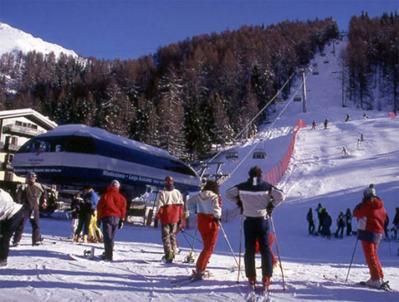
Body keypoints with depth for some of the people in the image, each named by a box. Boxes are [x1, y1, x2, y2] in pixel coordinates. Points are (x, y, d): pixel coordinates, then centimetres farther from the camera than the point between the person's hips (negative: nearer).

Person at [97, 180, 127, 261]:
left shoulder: (105, 195, 1)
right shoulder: (121, 197, 9)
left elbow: (99, 207, 1)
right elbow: (123, 209, 8)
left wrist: (99, 219, 7)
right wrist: (122, 220, 12)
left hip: (107, 217, -3)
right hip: (116, 219, 3)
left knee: (107, 237, -6)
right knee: (111, 237, 13)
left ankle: (109, 255, -16)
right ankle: (108, 254, 17)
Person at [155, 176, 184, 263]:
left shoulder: (162, 193, -11)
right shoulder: (178, 193, 3)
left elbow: (159, 206, -11)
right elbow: (181, 206, 5)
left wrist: (157, 216, -1)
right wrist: (180, 218, 12)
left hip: (165, 218, -4)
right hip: (175, 218, 4)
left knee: (166, 236, 2)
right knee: (173, 235, 16)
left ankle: (168, 253, -10)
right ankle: (173, 252, 14)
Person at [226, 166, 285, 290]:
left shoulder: (242, 186, -2)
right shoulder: (266, 186, -5)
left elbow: (228, 193, 3)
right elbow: (280, 196, -11)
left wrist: (239, 202, 11)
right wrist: (271, 205, 1)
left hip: (249, 221, 1)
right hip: (262, 220, -1)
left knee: (249, 250, 7)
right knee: (265, 249, 5)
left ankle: (251, 278, 9)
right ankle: (266, 278, 1)